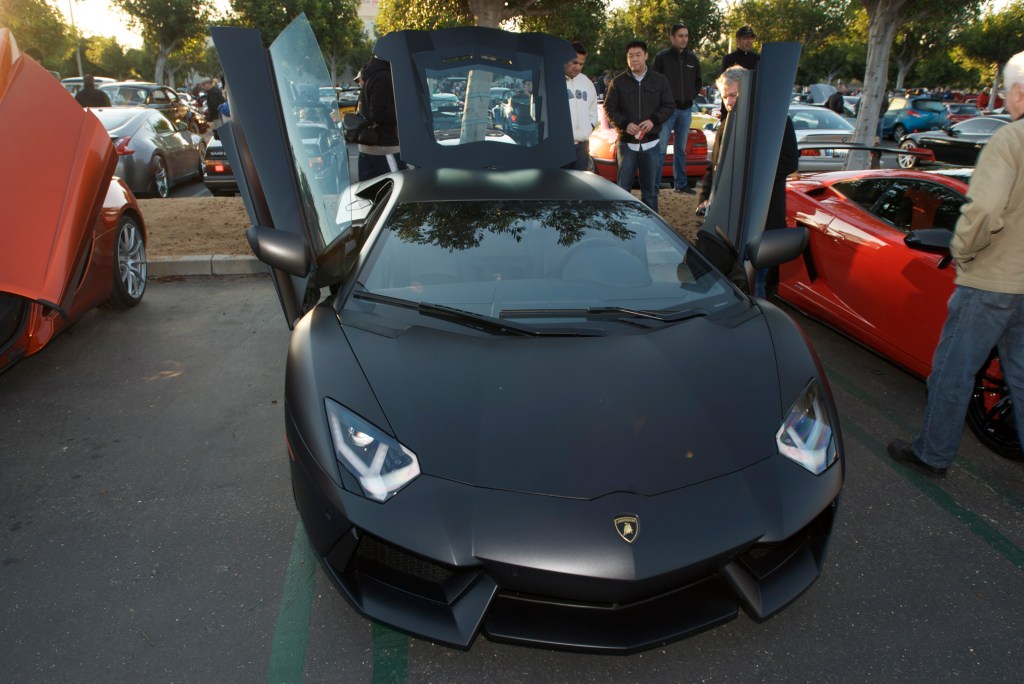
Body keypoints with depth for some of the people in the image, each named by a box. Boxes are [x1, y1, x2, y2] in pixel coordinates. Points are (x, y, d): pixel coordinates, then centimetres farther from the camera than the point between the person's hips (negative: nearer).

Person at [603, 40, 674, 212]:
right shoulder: (618, 82, 3)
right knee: (623, 187, 4)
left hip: (651, 143, 1)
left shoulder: (660, 80, 5)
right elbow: (609, 108, 3)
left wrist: (654, 120, -12)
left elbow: (669, 105, 7)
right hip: (626, 143, -1)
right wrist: (624, 124, -13)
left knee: (650, 188, 7)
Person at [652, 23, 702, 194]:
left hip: (685, 109, 5)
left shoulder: (692, 58, 10)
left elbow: (698, 82, 20)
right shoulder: (662, 57, -4)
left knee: (681, 149, 11)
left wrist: (691, 96, 7)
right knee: (661, 149, -7)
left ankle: (680, 183, 18)